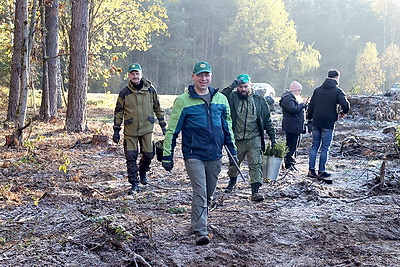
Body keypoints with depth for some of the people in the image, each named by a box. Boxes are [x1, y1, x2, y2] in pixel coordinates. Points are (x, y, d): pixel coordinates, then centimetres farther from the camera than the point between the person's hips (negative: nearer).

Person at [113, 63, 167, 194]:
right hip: (130, 130, -1)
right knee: (131, 157, -1)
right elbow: (118, 112, 4)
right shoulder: (124, 92, -2)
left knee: (148, 154, 3)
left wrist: (163, 125, 9)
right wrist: (116, 130, 2)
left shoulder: (150, 89, 1)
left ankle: (143, 171, 35)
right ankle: (134, 184, 10)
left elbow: (157, 108, 10)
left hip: (147, 129, 1)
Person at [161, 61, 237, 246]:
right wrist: (167, 156, -5)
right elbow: (172, 130, -3)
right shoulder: (183, 101, -5)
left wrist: (233, 151, 15)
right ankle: (200, 232, -9)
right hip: (194, 155, -5)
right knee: (200, 193, -12)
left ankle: (199, 222, 34)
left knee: (209, 194, 14)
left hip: (215, 156, 5)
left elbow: (227, 127, 17)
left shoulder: (221, 99, 8)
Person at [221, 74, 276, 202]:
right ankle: (232, 181, 45)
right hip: (237, 139, 1)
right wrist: (231, 87, -26)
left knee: (256, 164, -9)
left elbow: (267, 120, 10)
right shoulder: (233, 97, 0)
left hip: (254, 139, 0)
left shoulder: (259, 100, 4)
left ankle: (255, 191, -10)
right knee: (233, 163, 18)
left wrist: (272, 136, 7)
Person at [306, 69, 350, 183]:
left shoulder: (317, 90, 10)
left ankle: (311, 170, 11)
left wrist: (309, 118, 19)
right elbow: (346, 105, -16)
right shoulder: (337, 91, -6)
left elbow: (311, 106, 11)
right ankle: (321, 172, 4)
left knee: (314, 146, 12)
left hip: (316, 122, 5)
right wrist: (343, 113, 4)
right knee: (325, 148, 1)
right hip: (328, 123, -5)